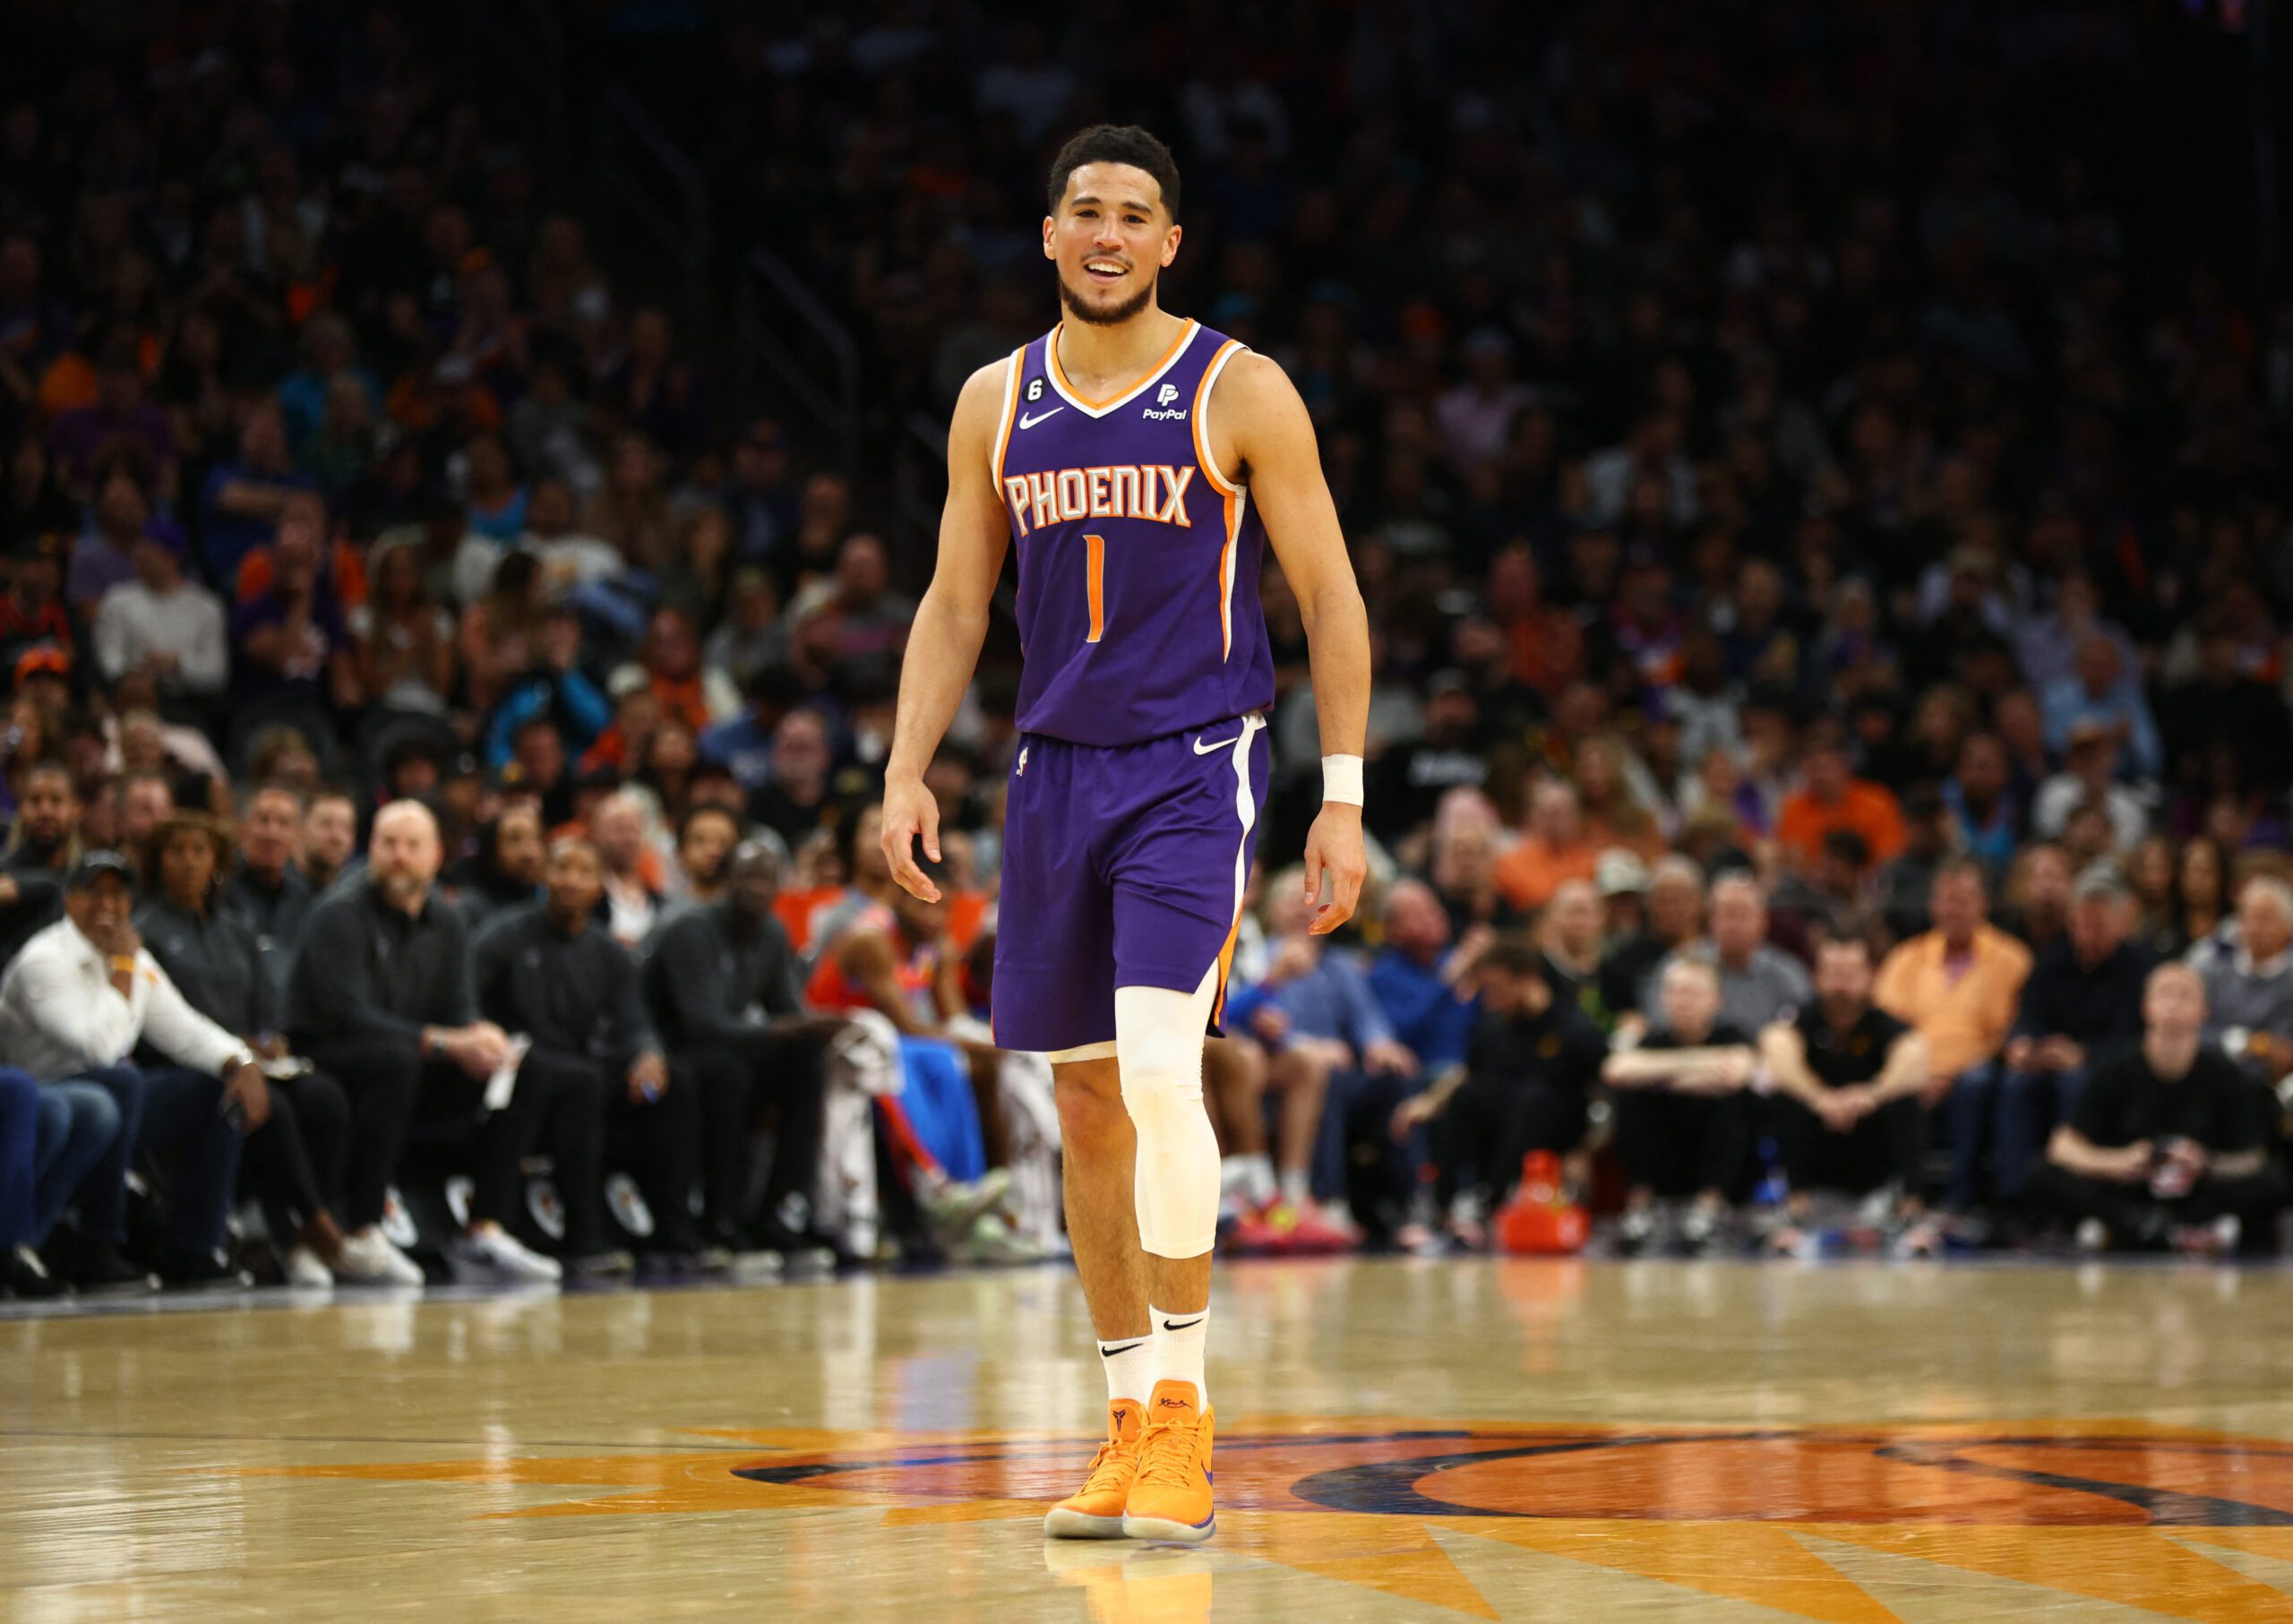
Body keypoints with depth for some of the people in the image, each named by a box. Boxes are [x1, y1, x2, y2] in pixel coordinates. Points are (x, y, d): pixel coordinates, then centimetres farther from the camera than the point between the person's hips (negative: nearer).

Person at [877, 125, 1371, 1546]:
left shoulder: (1239, 393, -3)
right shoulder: (997, 403, 9)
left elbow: (1330, 595, -2)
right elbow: (956, 603, 14)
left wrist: (1344, 796, -8)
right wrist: (908, 771, 1)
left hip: (1197, 771, -5)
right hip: (1057, 774, 5)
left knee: (1159, 1066, -22)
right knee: (1087, 1107, 7)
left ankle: (1185, 1406, -14)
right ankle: (1130, 1427, 16)